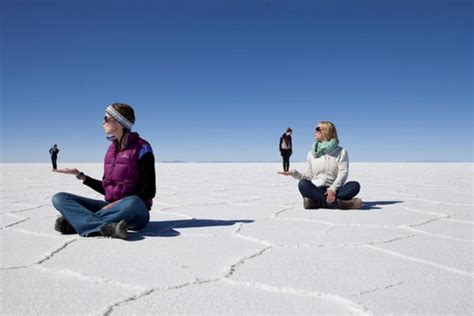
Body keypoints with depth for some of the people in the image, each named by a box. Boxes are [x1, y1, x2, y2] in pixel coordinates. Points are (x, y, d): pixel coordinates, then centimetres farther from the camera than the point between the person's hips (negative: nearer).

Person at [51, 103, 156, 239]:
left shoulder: (141, 148, -7)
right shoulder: (112, 148, 12)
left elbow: (149, 191, -12)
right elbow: (106, 188, 17)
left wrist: (119, 203, -19)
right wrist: (79, 175, 14)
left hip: (135, 213, -6)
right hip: (111, 207, 6)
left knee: (132, 203, -42)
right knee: (59, 198, -7)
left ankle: (75, 221, -24)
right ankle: (105, 227, -31)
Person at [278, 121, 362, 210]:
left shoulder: (341, 152, 7)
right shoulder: (311, 153, 16)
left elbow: (343, 172, -6)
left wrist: (333, 189, -22)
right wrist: (294, 173, 1)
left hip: (333, 191, -1)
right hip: (316, 191, 1)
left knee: (355, 185, -28)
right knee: (303, 184, -29)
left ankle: (316, 202, -37)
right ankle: (338, 203, -38)